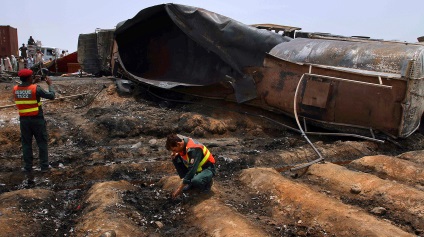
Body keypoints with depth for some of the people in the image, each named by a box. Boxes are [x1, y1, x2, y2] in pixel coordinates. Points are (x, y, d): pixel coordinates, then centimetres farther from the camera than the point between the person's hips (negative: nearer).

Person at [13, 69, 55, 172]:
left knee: (26, 143, 13)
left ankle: (28, 167, 17)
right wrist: (50, 84, 2)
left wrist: (33, 83, 18)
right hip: (37, 119, -4)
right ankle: (44, 166, 12)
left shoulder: (15, 89, -1)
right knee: (42, 143, 8)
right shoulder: (35, 88, -16)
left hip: (24, 120, 4)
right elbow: (51, 96, -11)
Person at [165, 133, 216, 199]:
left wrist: (180, 188, -33)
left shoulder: (194, 149, -33)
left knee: (195, 181, -38)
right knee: (176, 159, -7)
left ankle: (207, 182, -2)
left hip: (208, 169, -8)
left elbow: (192, 170, -36)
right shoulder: (183, 141, -10)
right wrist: (175, 155, -13)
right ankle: (190, 182, 3)